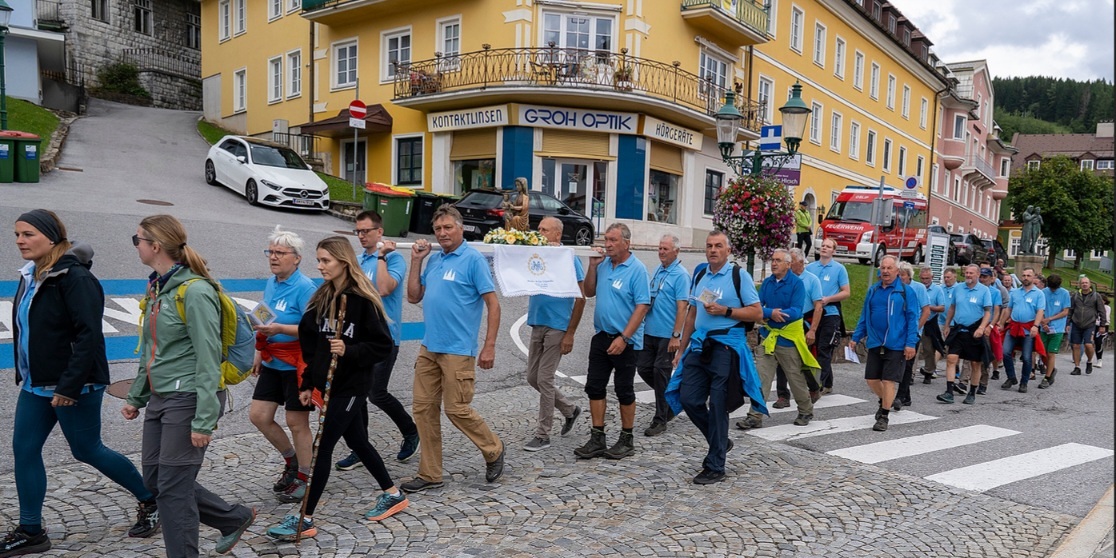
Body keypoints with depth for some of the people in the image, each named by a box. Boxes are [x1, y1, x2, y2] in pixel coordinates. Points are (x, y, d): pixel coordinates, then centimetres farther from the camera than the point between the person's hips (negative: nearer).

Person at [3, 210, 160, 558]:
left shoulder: (74, 277, -19)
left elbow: (88, 335, -25)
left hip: (74, 386, -8)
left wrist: (69, 386, -26)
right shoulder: (31, 275, 9)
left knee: (87, 451, 3)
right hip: (36, 386, 9)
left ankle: (149, 500, 22)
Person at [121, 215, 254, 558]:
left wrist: (203, 420, -21)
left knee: (173, 486, -2)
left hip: (186, 400, -10)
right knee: (154, 478, 15)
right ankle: (235, 518, 29)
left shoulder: (195, 291, -17)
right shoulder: (157, 287, 11)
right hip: (159, 399, 10)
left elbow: (208, 359, -19)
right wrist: (136, 397, 21)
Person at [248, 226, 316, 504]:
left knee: (296, 422, 3)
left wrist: (279, 329, -31)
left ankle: (303, 478, 20)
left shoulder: (304, 288, -17)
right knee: (258, 415, 9)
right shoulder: (270, 283, 7)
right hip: (273, 362, 8)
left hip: (297, 364, -8)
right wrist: (259, 354, 20)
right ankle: (292, 460, 30)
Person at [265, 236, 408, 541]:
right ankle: (393, 495, 34)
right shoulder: (322, 297, 7)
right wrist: (307, 384, 11)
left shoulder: (363, 300, -16)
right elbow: (312, 345, 12)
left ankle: (305, 520, 9)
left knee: (322, 448, -4)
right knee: (357, 441, 17)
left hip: (350, 387, -8)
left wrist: (349, 351, -28)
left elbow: (383, 346, -15)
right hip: (329, 384, 8)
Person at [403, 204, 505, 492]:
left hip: (458, 350, -7)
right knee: (423, 409, 7)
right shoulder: (434, 260, 12)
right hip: (428, 347, 7)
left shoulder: (473, 259, -9)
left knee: (456, 409, -2)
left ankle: (494, 449, 24)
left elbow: (493, 304, -11)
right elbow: (414, 297, 15)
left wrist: (489, 347, -16)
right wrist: (416, 261, 6)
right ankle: (430, 474, 19)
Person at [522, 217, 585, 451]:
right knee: (533, 377, 11)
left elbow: (580, 298, -9)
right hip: (537, 325, 7)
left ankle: (543, 435, 9)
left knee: (544, 379, -4)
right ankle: (570, 409, 32)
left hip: (557, 327, -7)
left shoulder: (569, 259, -9)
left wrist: (570, 334, -13)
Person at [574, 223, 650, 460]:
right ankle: (597, 438, 17)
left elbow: (642, 306, -16)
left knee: (624, 389, 6)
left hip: (625, 340, -6)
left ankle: (626, 440, 20)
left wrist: (624, 338, -21)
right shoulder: (603, 264, 6)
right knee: (594, 386, 7)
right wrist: (592, 266, 0)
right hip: (601, 335, 6)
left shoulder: (637, 269, -13)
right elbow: (589, 292, 15)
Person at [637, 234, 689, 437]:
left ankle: (660, 420, 10)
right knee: (643, 368, 8)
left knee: (661, 373, -2)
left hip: (667, 334, -7)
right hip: (649, 331, 8)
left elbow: (682, 307, -16)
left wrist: (676, 336, -20)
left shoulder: (681, 275, -11)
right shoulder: (657, 270, 12)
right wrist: (644, 322, 16)